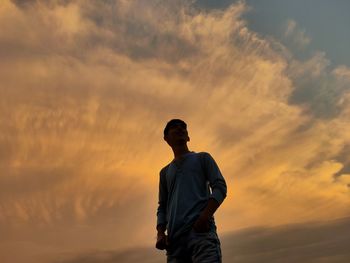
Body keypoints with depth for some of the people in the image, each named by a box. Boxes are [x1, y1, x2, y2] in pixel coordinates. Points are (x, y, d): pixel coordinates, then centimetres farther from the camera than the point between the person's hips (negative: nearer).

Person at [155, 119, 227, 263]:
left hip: (201, 230, -4)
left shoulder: (202, 158, 21)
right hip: (175, 237, 4)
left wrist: (204, 217, -11)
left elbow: (220, 187, 6)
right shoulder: (165, 172, 31)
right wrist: (160, 233, 5)